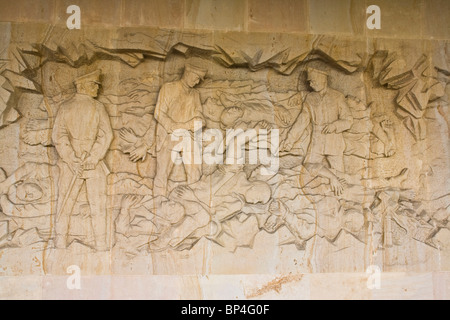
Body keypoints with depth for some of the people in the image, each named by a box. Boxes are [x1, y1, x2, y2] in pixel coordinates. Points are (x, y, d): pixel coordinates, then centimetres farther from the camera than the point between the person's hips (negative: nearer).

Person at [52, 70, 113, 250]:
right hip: (95, 166, -2)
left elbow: (59, 136, -5)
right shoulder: (98, 107, -3)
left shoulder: (65, 107, 3)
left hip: (70, 164, 2)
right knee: (98, 205, 4)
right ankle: (101, 245, 5)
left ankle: (60, 243, 9)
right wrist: (92, 159, -11)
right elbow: (106, 135, -11)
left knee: (65, 203, 8)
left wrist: (72, 161, -7)